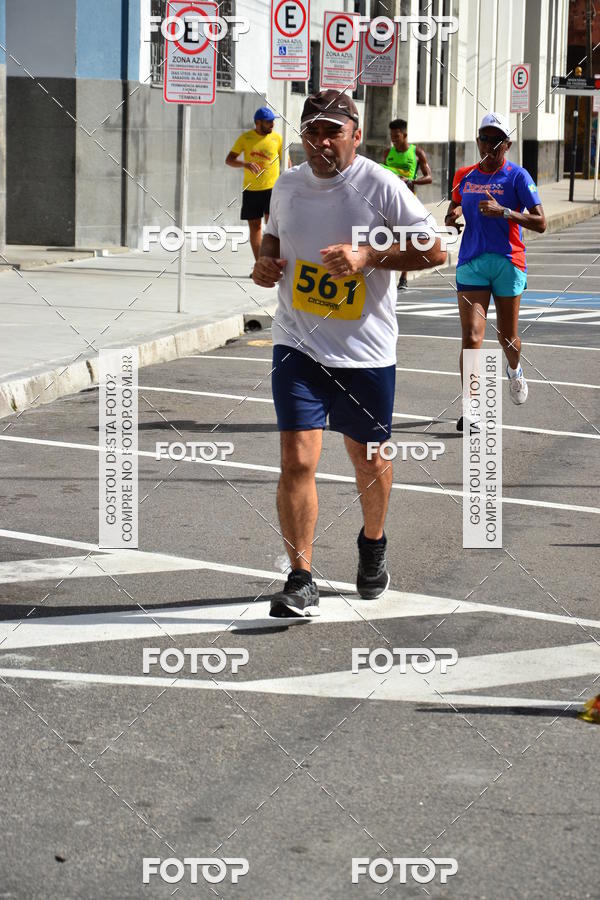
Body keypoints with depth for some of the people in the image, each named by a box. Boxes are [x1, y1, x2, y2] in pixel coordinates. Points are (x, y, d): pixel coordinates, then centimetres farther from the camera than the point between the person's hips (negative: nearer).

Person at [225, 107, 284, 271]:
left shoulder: (277, 138, 2)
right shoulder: (245, 138, 1)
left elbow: (285, 163, 10)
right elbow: (229, 160, -1)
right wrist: (245, 164, -20)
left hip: (272, 188, -2)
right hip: (251, 190, 2)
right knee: (254, 226, 5)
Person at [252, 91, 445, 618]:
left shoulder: (381, 186, -10)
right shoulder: (288, 185, 5)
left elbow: (436, 249, -12)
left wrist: (368, 257, -23)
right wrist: (266, 260, 2)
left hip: (366, 352, -2)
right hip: (298, 346, 2)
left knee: (369, 460, 14)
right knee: (297, 460, -11)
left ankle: (373, 545, 44)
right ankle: (301, 583, -5)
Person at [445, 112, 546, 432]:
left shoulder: (517, 176, -5)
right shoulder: (464, 176, 8)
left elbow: (540, 223, -11)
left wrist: (503, 212, -23)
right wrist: (452, 213, 6)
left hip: (507, 262, -2)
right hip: (471, 263, 2)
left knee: (507, 338, 11)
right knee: (471, 337, -12)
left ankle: (514, 370, 48)